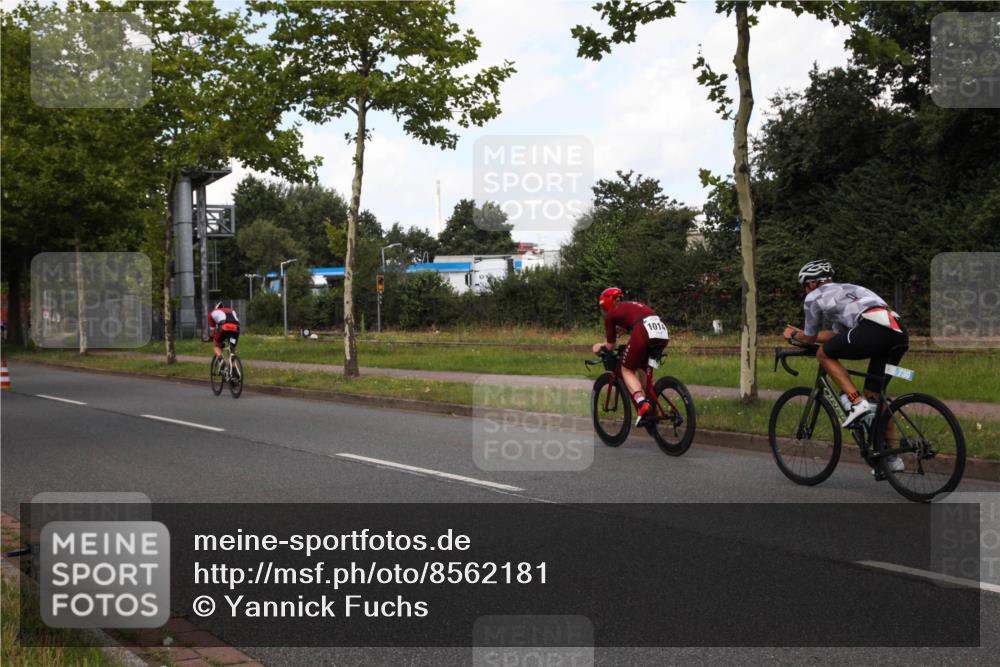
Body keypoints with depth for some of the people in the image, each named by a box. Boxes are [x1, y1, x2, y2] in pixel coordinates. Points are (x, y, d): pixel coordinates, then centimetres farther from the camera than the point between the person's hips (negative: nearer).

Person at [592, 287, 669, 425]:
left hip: (644, 333, -7)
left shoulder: (611, 314, 17)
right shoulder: (632, 306, 34)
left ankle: (642, 404, -13)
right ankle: (652, 407, 20)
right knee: (644, 368, 27)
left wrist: (601, 346, 39)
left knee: (627, 370, 10)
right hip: (663, 333, 7)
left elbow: (610, 346, 20)